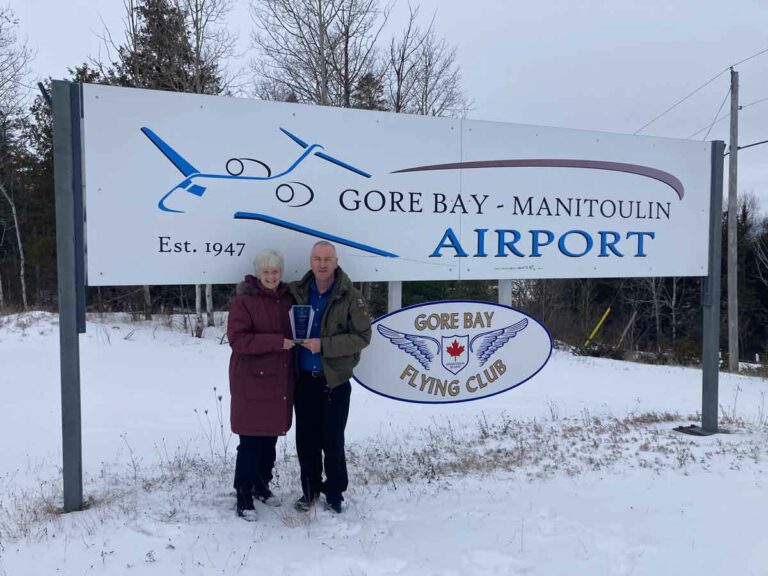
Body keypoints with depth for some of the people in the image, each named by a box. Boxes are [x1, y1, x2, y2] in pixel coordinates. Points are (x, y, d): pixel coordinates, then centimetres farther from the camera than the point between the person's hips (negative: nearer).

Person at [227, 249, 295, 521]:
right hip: (251, 381, -6)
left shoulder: (287, 299, 9)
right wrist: (276, 342, -23)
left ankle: (262, 485, 31)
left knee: (271, 435, 14)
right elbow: (237, 339, -18)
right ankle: (243, 497, 10)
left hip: (279, 380, 6)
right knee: (251, 441, -2)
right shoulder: (243, 300, -10)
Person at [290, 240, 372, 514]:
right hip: (304, 379, 3)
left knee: (332, 440, 4)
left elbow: (363, 336, -11)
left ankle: (334, 493, 23)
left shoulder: (350, 297, -10)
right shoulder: (297, 292, 1)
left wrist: (324, 345, -19)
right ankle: (310, 489, 30)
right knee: (306, 438, 12)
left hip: (334, 380, -3)